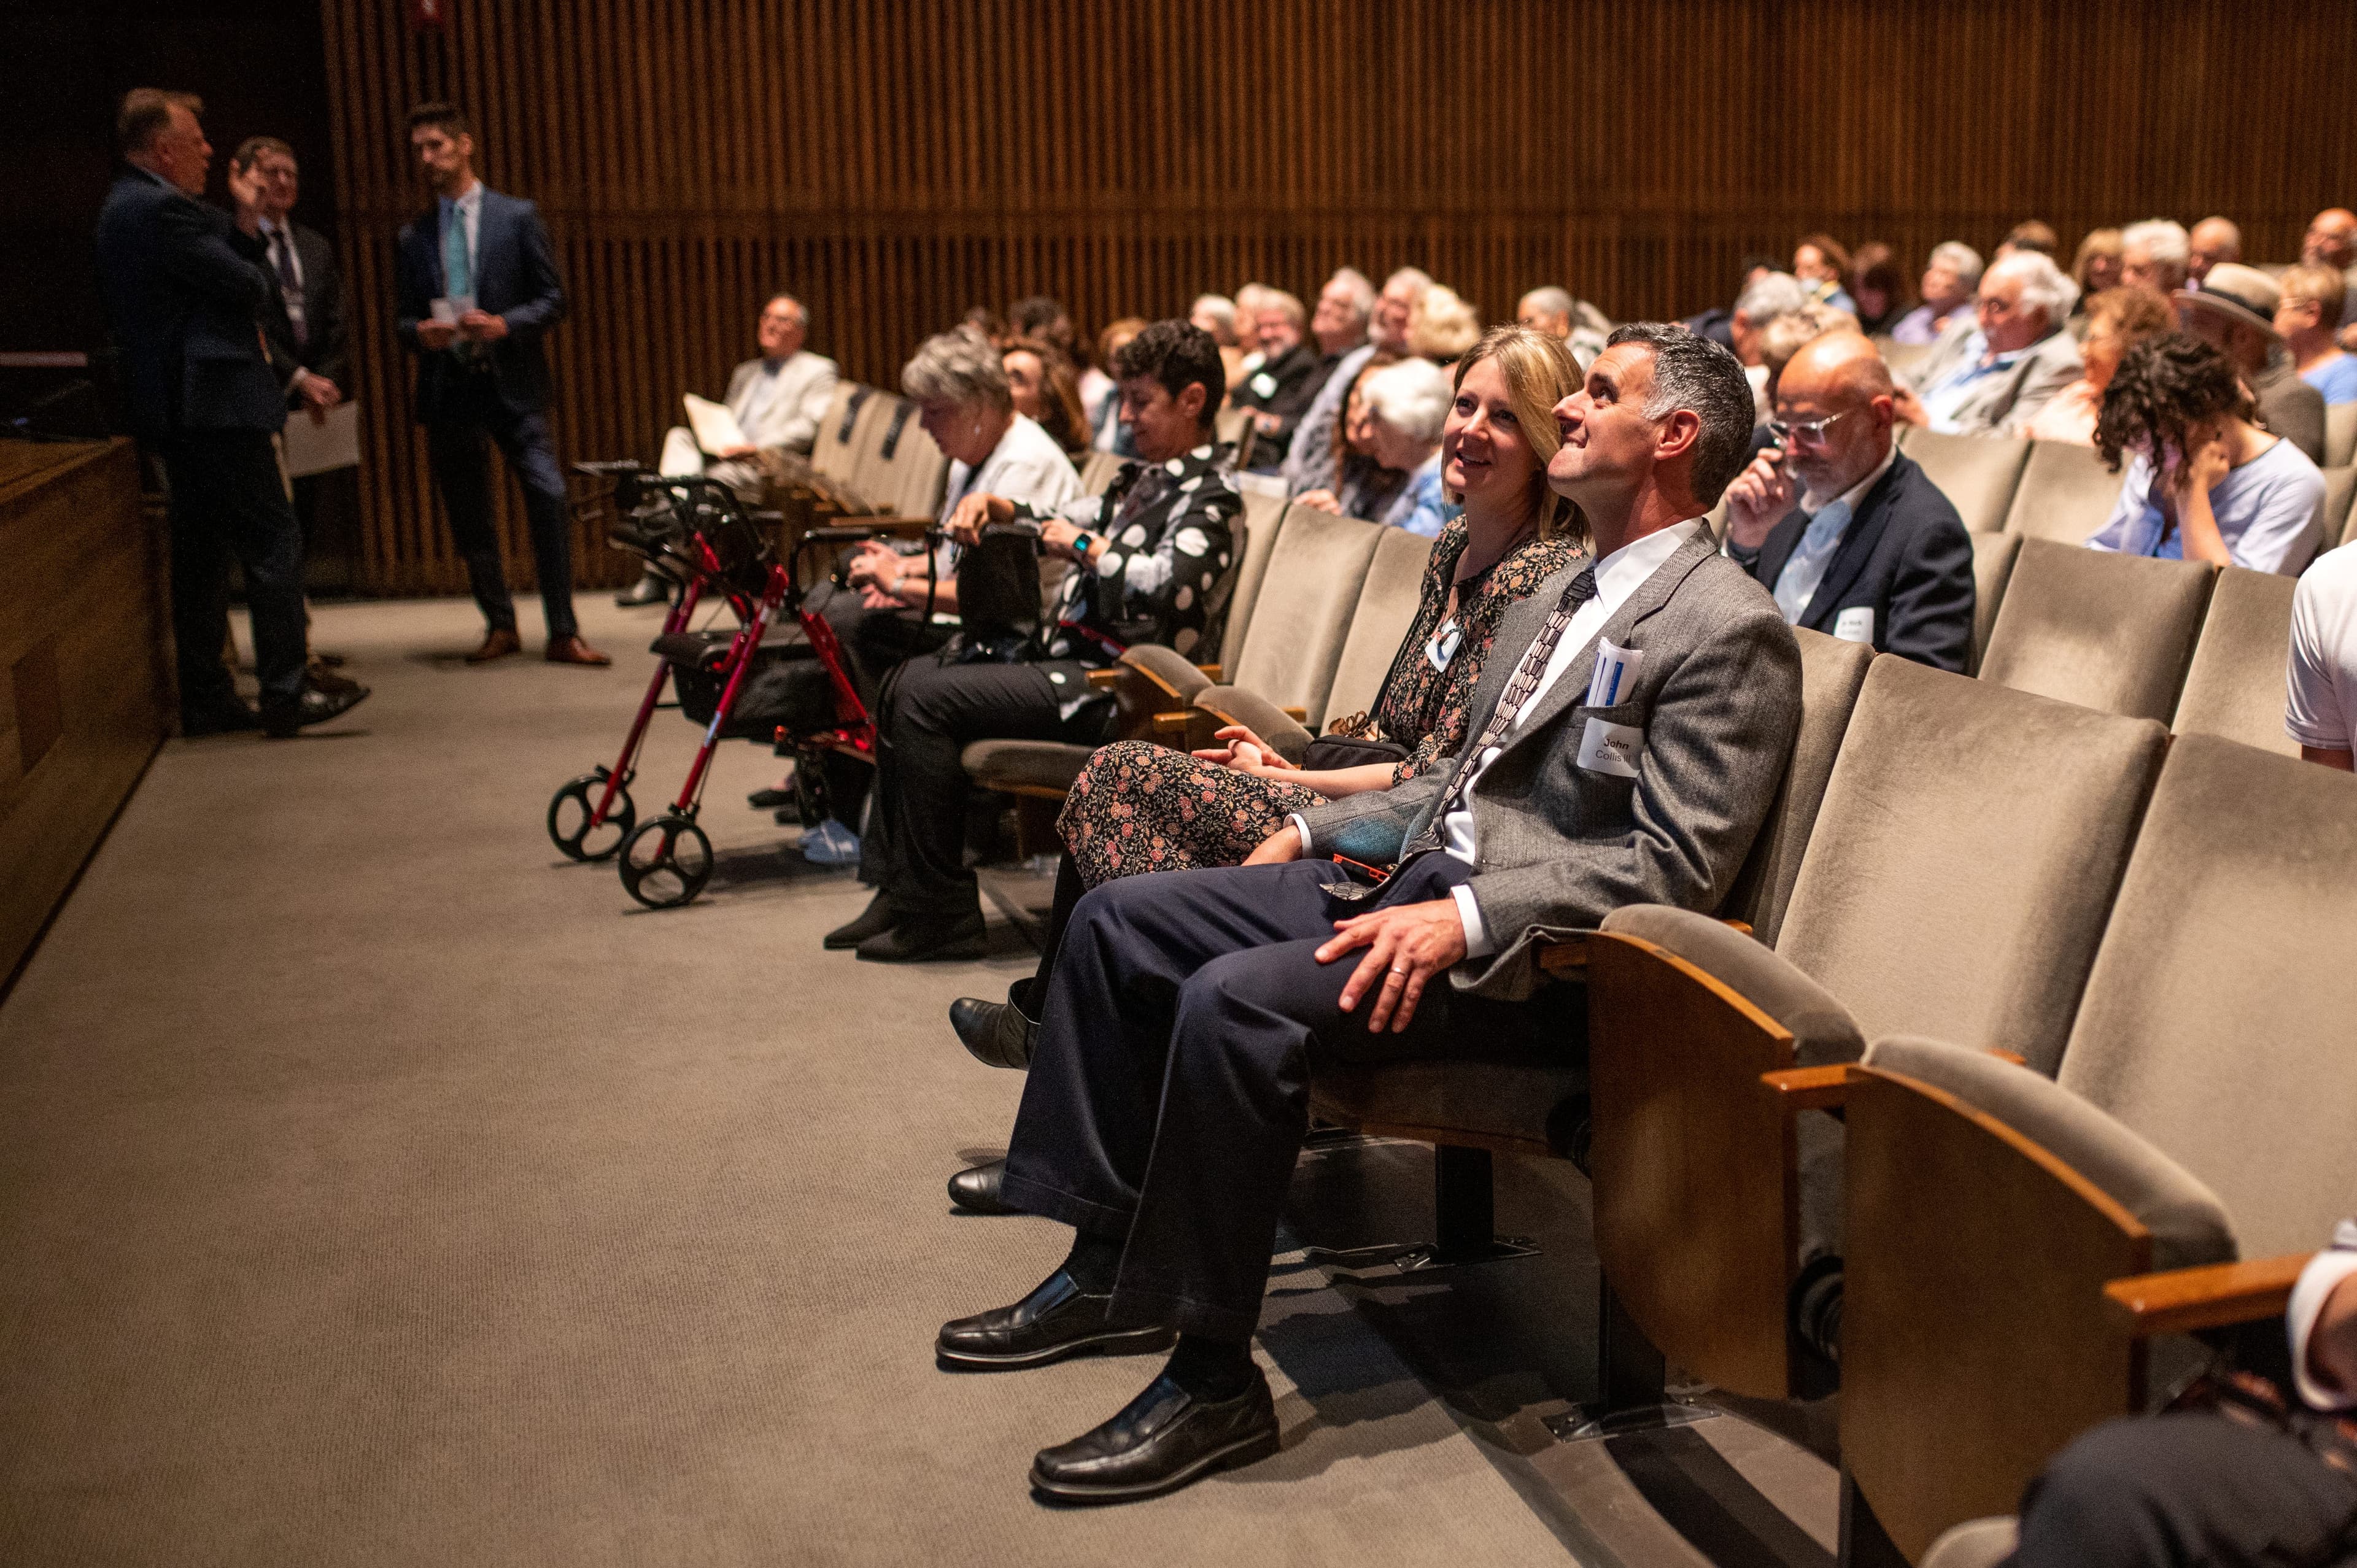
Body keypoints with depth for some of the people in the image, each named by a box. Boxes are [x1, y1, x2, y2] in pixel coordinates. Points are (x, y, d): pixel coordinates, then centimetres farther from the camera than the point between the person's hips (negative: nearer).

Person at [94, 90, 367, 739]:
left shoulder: (125, 207, 19)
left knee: (200, 550, 12)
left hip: (172, 410, 11)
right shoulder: (162, 209, -14)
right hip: (214, 402, -11)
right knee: (274, 540, -8)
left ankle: (205, 698, 16)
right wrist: (252, 276, 6)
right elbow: (249, 287, -16)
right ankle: (285, 692, -8)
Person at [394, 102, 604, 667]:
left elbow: (552, 299, 2)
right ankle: (500, 626, 20)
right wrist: (419, 333, -8)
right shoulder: (414, 235, 13)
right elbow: (403, 319, 15)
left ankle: (563, 633, -8)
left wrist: (504, 325, -15)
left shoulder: (517, 217, 4)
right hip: (448, 387, 3)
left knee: (549, 499, -14)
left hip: (513, 385, -3)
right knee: (468, 516, 6)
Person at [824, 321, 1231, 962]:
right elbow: (1068, 519, 29)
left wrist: (1085, 547, -17)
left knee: (926, 699, -19)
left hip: (1106, 689, -11)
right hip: (1065, 656, 11)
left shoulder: (1207, 495, -12)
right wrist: (996, 506, 11)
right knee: (909, 678, 12)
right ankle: (897, 890, 12)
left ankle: (941, 911, -12)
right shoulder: (1146, 477, 17)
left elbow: (1168, 585, -30)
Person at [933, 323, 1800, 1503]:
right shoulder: (1563, 594, 19)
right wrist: (1317, 827, 16)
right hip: (1408, 870, 10)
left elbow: (1674, 868, -18)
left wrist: (1464, 917, -25)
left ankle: (1214, 1382, -18)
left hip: (1521, 957, -10)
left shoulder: (1732, 630, -11)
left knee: (1235, 1000, -31)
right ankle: (1108, 1272, 10)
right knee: (1117, 920, 4)